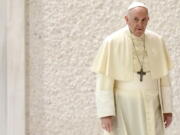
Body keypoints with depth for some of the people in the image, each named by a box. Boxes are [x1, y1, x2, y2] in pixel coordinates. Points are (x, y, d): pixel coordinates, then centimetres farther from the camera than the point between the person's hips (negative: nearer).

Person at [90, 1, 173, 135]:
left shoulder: (157, 41, -1)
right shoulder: (112, 42, -13)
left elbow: (163, 77, 5)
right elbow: (103, 81, -12)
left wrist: (168, 109, 4)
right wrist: (105, 113, -17)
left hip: (149, 108, 4)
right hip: (122, 108, -3)